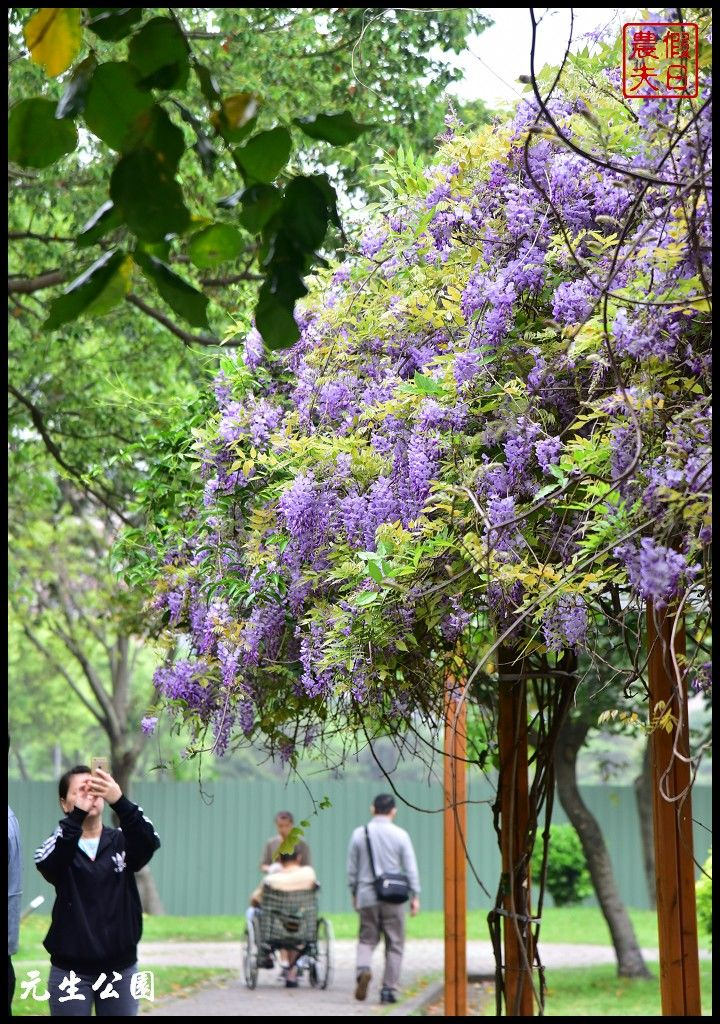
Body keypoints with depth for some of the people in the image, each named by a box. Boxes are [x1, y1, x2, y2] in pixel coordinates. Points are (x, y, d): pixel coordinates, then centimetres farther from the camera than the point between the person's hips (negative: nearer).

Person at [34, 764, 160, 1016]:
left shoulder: (122, 842, 4)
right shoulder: (60, 845, 0)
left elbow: (149, 842, -19)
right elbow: (46, 864, -23)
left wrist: (120, 802, -37)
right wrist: (77, 814, -38)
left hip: (120, 967, 1)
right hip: (70, 969, -1)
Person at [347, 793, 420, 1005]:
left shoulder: (359, 834, 2)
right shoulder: (400, 835, -2)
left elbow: (352, 868, 8)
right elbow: (411, 868, -1)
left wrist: (354, 893, 19)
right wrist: (415, 896, 5)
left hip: (366, 895, 1)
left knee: (367, 938, 12)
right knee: (394, 944, 8)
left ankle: (363, 968, -17)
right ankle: (389, 988, 5)